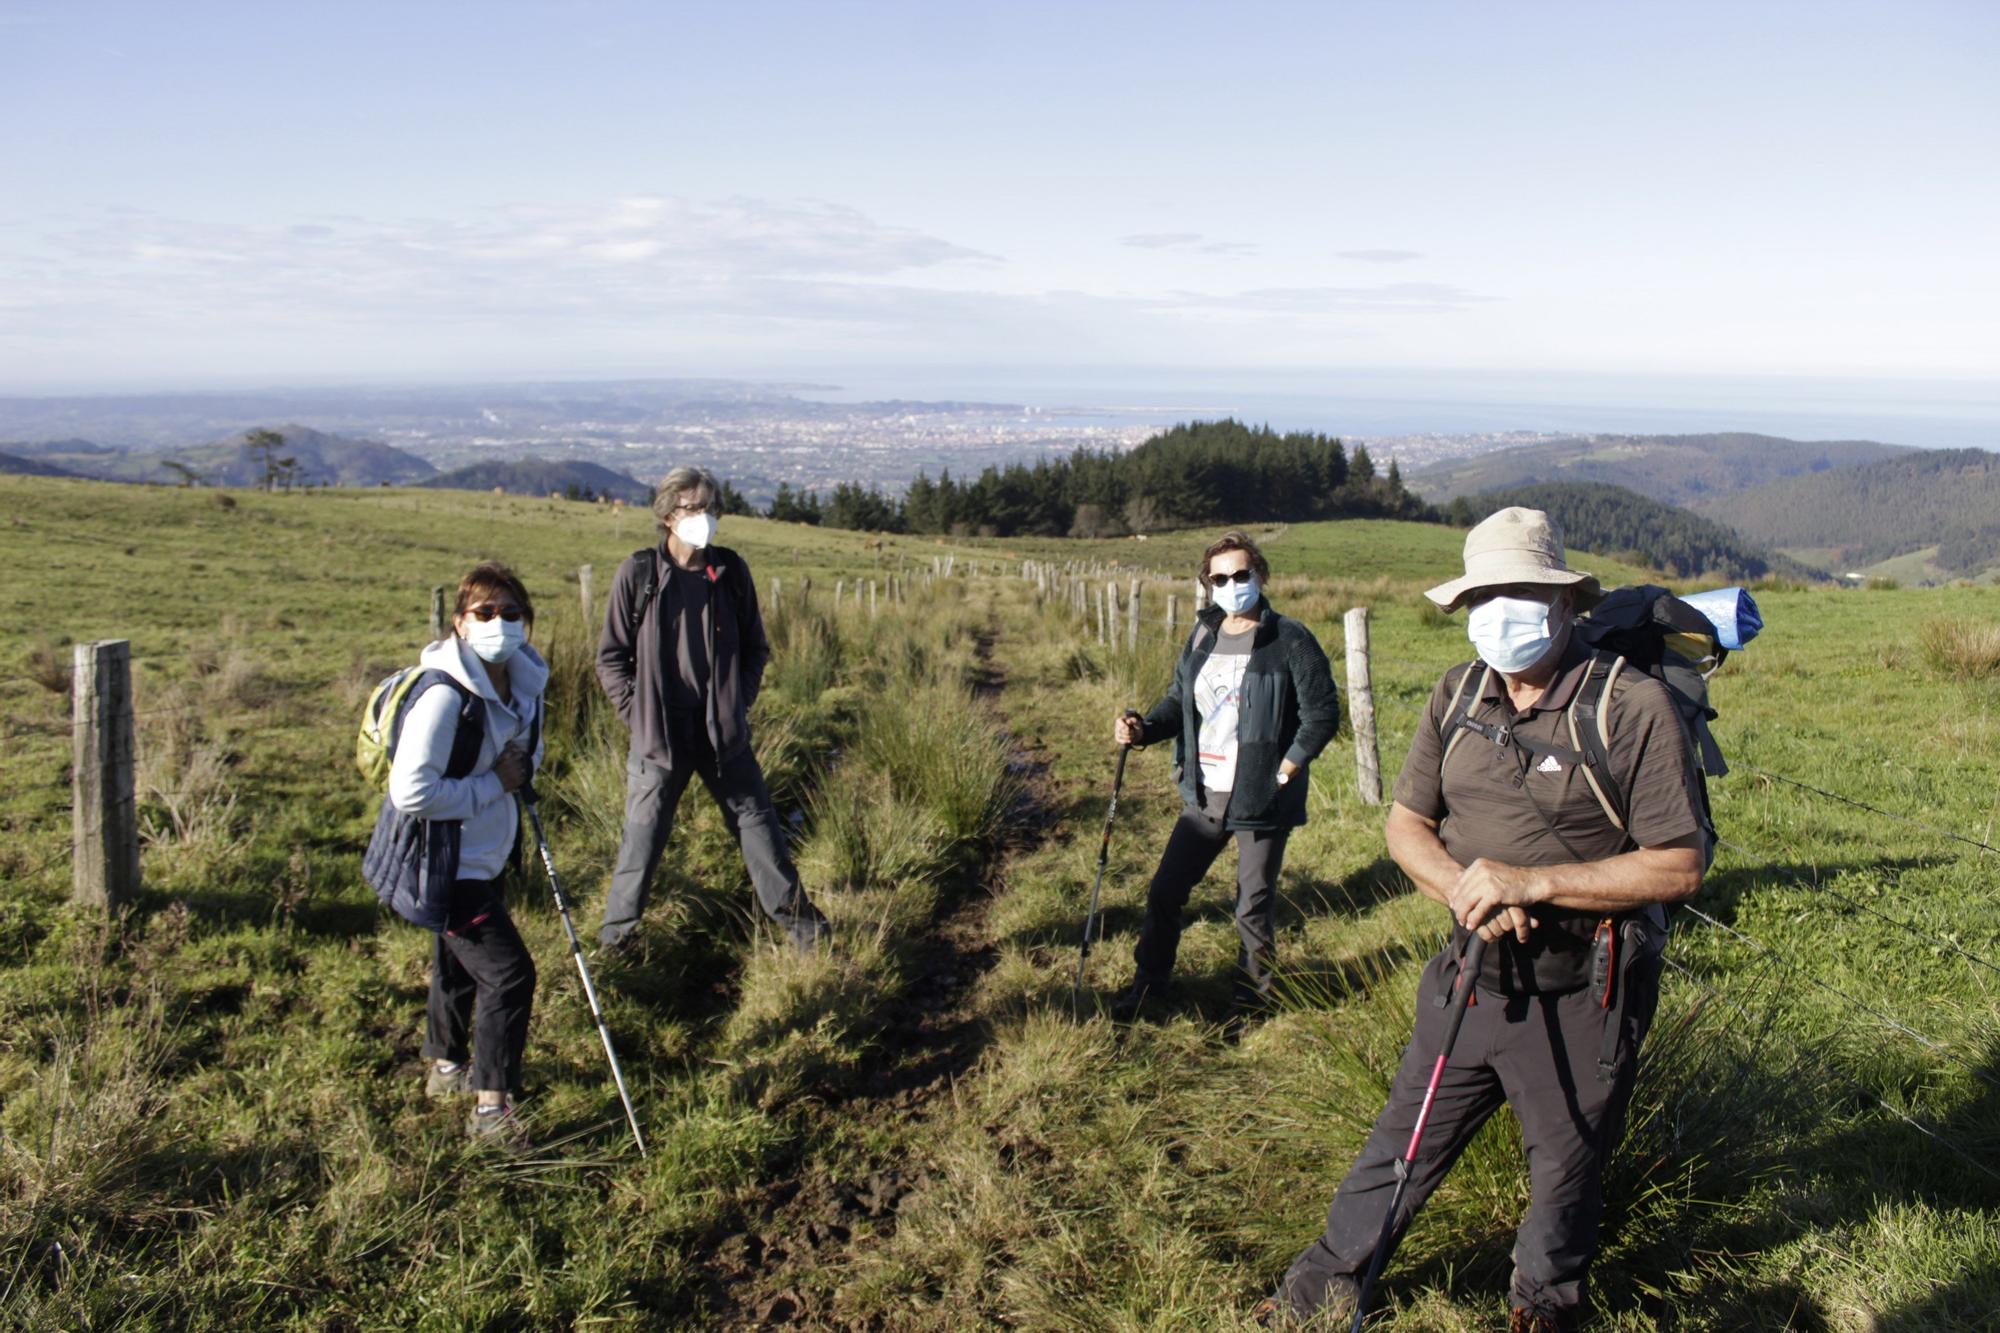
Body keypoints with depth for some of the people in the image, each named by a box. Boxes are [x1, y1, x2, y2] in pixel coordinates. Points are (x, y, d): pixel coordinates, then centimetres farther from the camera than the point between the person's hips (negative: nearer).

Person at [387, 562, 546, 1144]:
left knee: (461, 961, 25)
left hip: (486, 856, 9)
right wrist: (493, 784, -22)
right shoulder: (445, 696, -28)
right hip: (447, 863, -9)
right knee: (508, 972, -10)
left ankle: (445, 1067, 46)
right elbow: (411, 792, -32)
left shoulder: (525, 680, -1)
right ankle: (490, 1104, 3)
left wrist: (521, 769, -4)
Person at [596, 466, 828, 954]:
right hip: (660, 735, -2)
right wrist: (638, 712, -7)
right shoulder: (638, 573, -8)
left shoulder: (730, 571, 0)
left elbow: (755, 647, 11)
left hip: (723, 731, 2)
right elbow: (611, 657, -1)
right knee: (643, 837, 6)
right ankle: (615, 933, 26)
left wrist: (740, 702, 2)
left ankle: (795, 917, 25)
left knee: (756, 820, 11)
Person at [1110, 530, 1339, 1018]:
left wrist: (1285, 770, -14)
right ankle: (1148, 986, 29)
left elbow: (1322, 713, -10)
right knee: (1164, 892, 11)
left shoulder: (1289, 639, -10)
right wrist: (1143, 729, -7)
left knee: (1254, 908, 7)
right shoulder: (1202, 636, 8)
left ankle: (1250, 1001, 26)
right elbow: (1178, 702, 12)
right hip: (1204, 796, 6)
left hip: (1261, 801, -5)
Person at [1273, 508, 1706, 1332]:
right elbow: (1407, 823, 6)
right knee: (1402, 1145, 17)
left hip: (1580, 996, -4)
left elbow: (1679, 866, -17)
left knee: (1566, 1171, 18)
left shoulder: (1633, 708, -16)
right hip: (1470, 976, 4)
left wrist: (1530, 882, -23)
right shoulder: (1458, 697, 1)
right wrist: (1462, 889, -15)